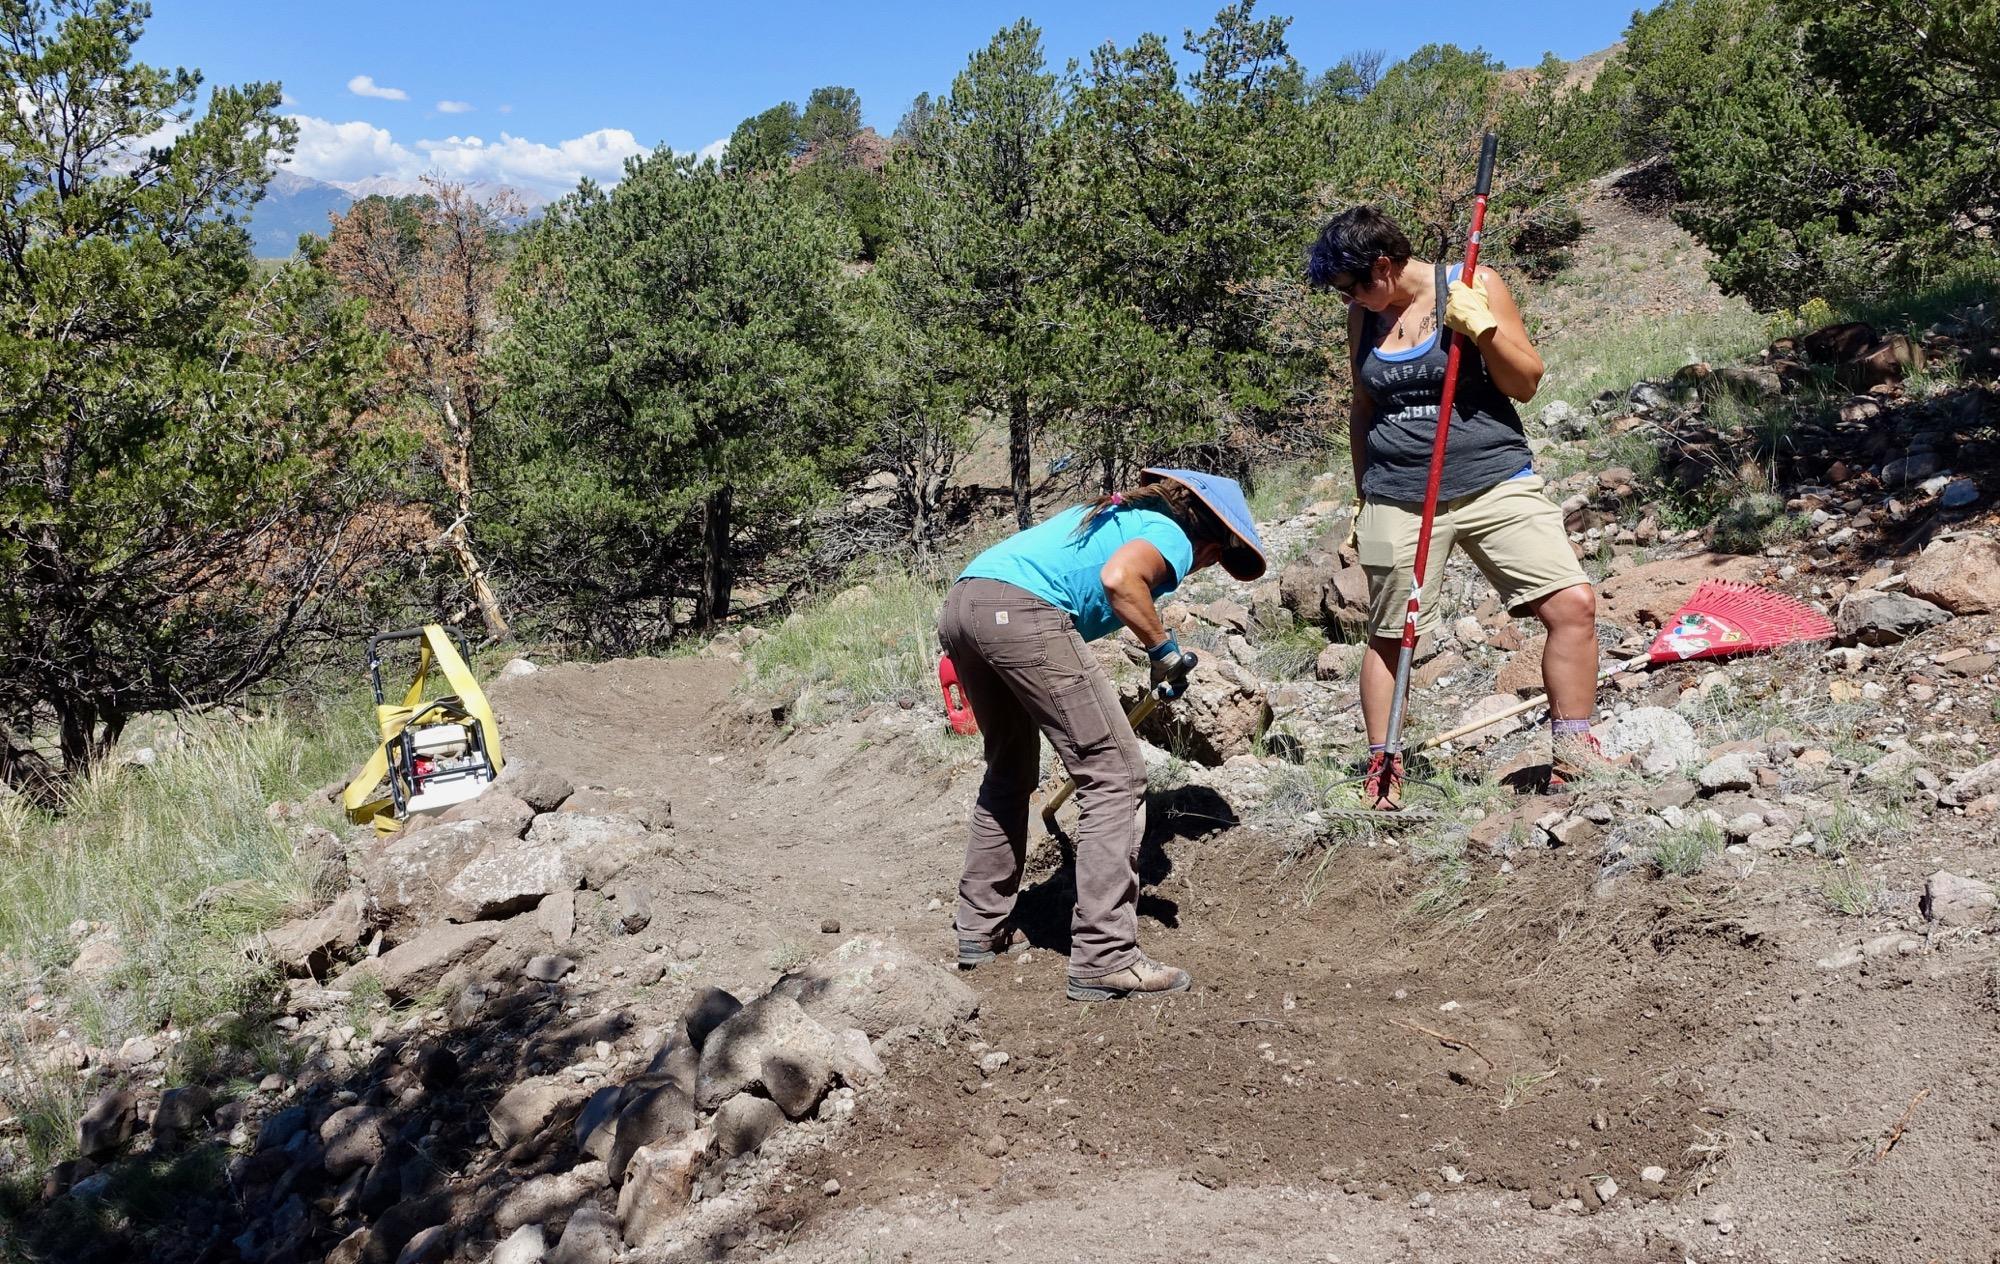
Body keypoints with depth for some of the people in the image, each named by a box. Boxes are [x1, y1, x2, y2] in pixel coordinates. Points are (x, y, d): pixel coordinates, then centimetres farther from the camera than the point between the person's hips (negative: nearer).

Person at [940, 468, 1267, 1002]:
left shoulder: (1115, 514, 34)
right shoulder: (1173, 537, 9)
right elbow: (1117, 577, -14)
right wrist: (1164, 648, -1)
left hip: (959, 602, 9)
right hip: (1022, 612, -9)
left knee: (1011, 769, 26)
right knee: (1115, 777, -2)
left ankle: (979, 928, 32)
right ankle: (1104, 960, -5)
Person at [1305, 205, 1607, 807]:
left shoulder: (1474, 286, -3)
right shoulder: (1363, 316, 8)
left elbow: (1526, 384, -2)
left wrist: (1481, 326, -17)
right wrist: (1363, 494, 20)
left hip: (1494, 481, -2)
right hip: (1397, 499, 3)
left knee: (1574, 603, -15)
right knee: (1388, 635, 7)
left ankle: (1572, 763, -4)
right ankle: (1381, 771, 25)